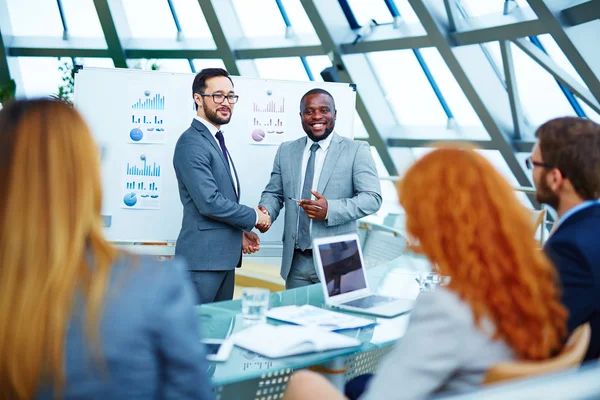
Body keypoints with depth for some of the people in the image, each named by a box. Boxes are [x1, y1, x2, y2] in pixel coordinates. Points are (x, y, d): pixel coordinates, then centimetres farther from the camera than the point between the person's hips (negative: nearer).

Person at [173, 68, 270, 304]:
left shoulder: (215, 141, 17)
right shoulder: (192, 143, -14)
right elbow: (210, 203, -21)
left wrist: (240, 232, 9)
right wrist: (254, 217, -9)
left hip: (224, 256, 9)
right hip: (203, 257, -9)